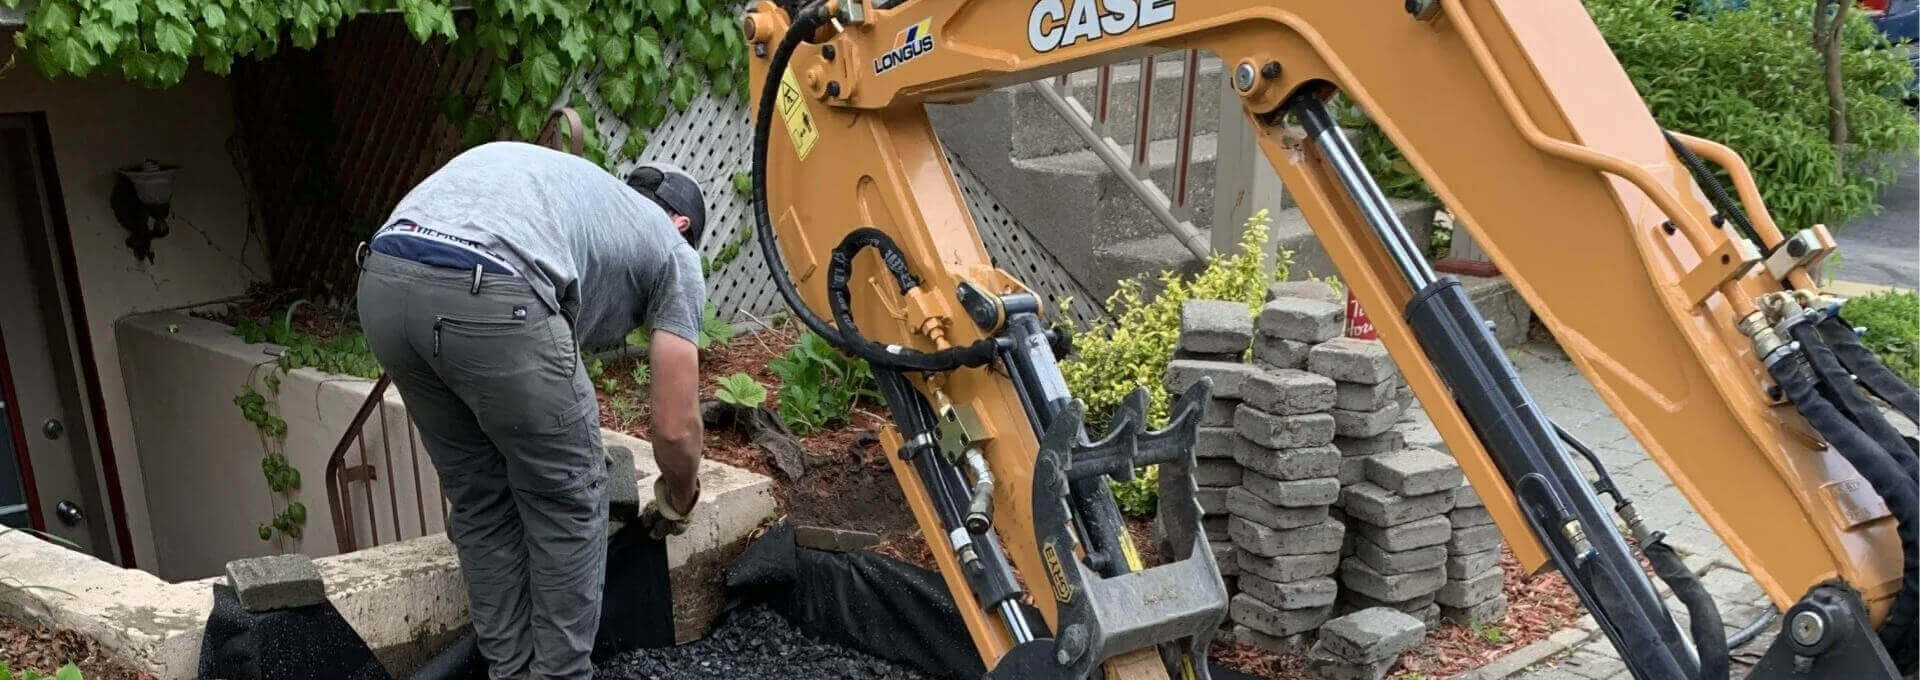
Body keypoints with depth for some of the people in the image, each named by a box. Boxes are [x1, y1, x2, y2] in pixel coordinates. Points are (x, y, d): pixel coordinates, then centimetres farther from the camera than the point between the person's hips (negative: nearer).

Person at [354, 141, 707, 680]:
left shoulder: (576, 186, 41)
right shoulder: (673, 251, 23)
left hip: (381, 278, 7)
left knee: (479, 497, 24)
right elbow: (675, 426, 19)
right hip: (487, 297, -7)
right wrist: (676, 504, 39)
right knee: (568, 504, 15)